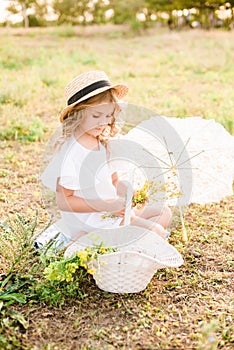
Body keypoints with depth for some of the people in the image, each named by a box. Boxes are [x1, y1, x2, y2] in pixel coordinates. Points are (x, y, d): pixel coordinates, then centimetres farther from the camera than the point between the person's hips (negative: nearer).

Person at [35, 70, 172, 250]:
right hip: (90, 219, -9)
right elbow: (63, 201, -21)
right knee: (156, 233, -16)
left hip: (112, 208, 9)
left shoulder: (101, 142, 6)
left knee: (164, 213, 15)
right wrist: (107, 206, -25)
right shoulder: (70, 151, -21)